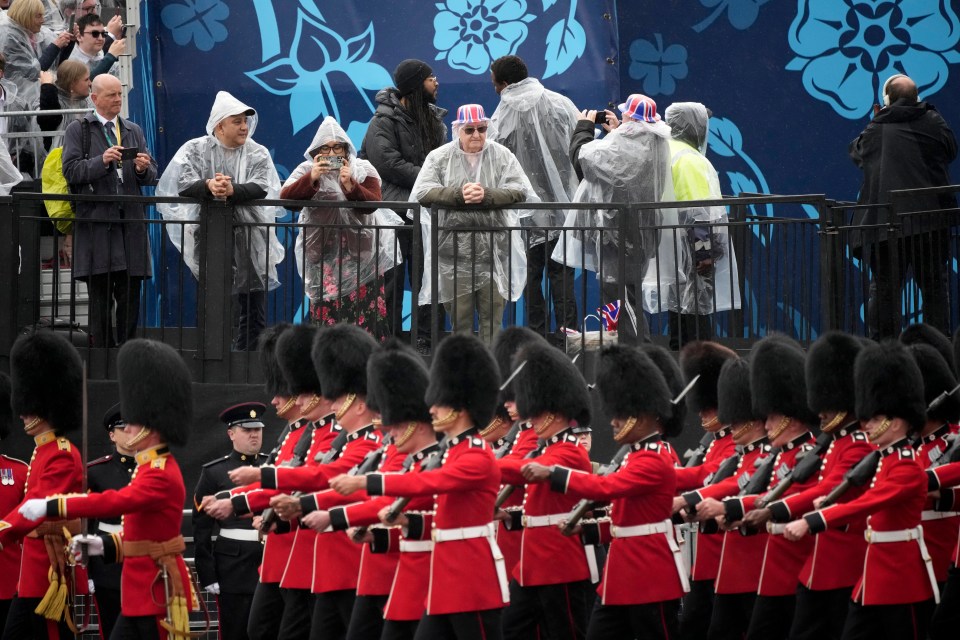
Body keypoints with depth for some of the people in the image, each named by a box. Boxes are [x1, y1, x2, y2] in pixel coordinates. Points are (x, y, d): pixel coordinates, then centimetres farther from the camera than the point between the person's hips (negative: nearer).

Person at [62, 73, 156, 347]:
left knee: (130, 295, 2)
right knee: (100, 295, -4)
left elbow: (152, 176, 14)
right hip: (96, 220, -4)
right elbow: (71, 171, -6)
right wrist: (102, 161, -19)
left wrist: (144, 168, -8)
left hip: (131, 220, 4)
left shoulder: (134, 131, 19)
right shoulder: (78, 130, 6)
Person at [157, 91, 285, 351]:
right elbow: (183, 183, -9)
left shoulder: (258, 154, 8)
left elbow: (261, 188, -9)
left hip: (248, 239, 1)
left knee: (252, 309, 0)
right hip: (209, 239, -1)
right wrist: (208, 186, -28)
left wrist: (232, 190, -27)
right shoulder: (195, 149, 6)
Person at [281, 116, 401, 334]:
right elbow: (285, 197, -10)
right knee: (326, 308, -7)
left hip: (359, 254, 0)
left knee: (363, 307, -6)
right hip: (322, 255, 0)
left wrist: (349, 185, -24)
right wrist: (312, 178, -22)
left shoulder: (363, 170, 2)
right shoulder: (307, 170, 4)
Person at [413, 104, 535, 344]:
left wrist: (487, 196, -19)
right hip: (454, 253, 0)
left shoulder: (502, 156, 7)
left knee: (492, 318, 1)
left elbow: (519, 191, -3)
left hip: (493, 252, 0)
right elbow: (422, 191, -6)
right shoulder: (439, 157, 6)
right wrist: (458, 195, -18)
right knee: (460, 319, 3)